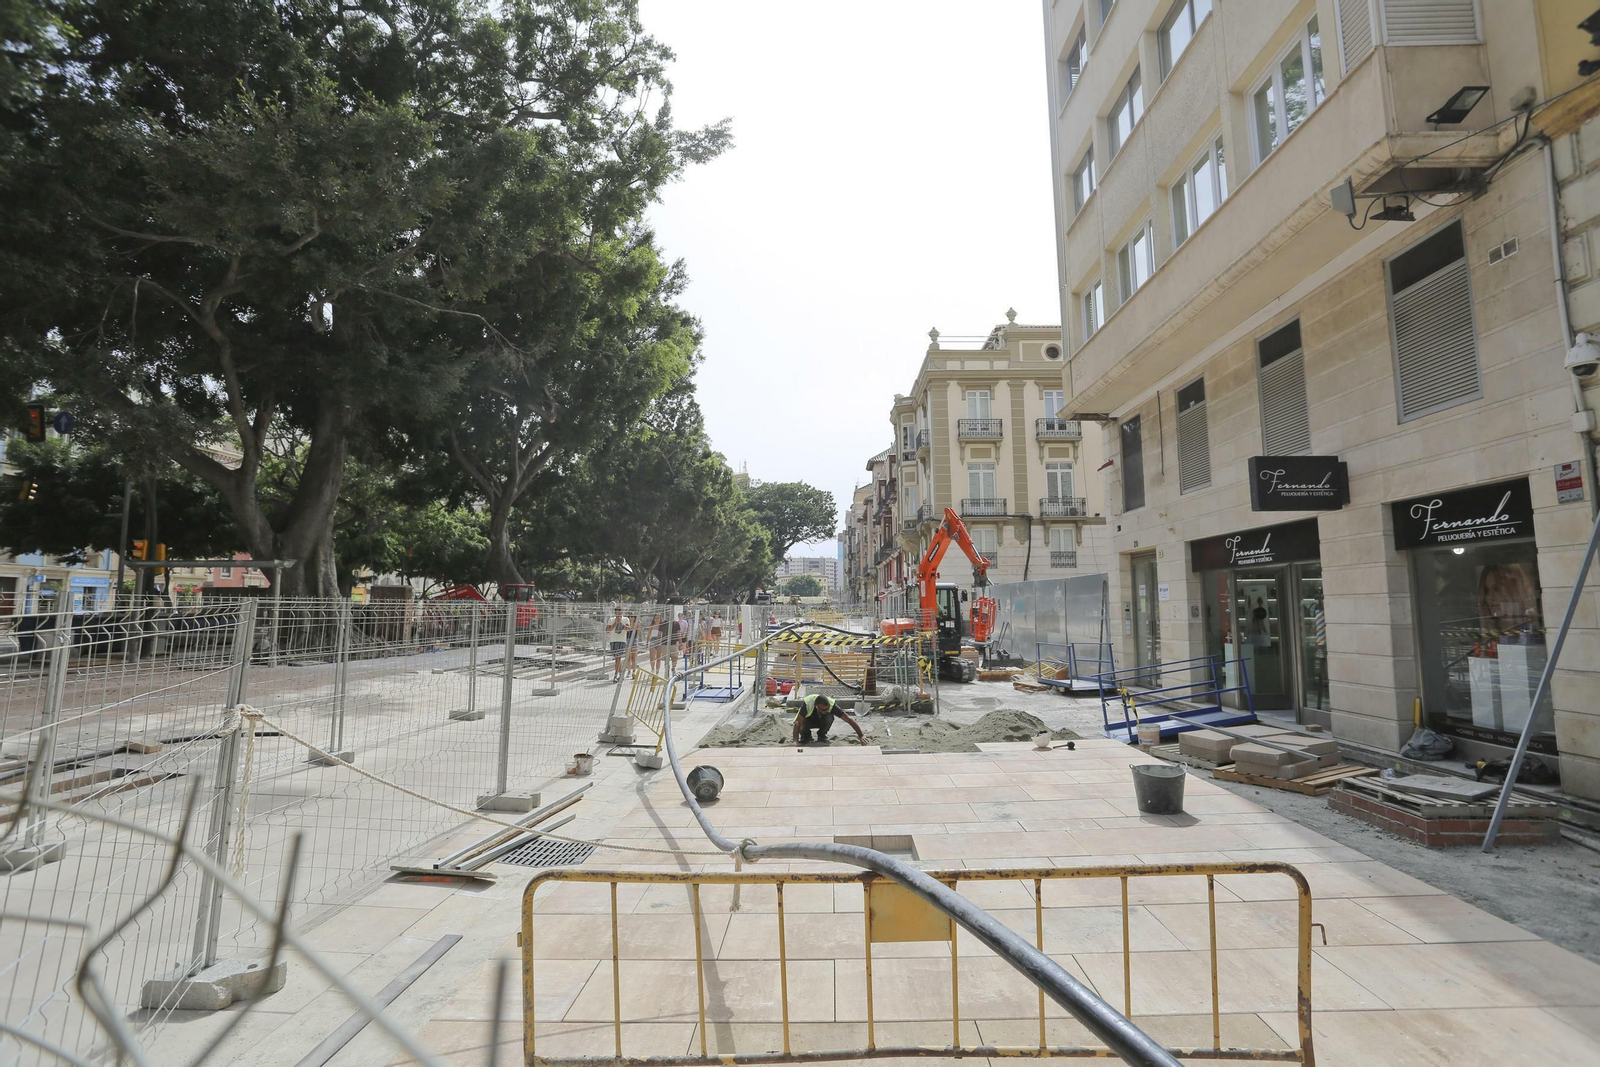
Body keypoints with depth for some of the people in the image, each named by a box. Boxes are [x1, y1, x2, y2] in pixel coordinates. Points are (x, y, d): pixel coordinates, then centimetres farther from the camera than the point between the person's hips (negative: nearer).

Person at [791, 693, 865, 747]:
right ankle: (805, 735, 2)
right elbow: (798, 723, -41)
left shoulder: (831, 704, -34)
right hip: (809, 720, -1)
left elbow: (849, 720, -30)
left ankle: (822, 735, -4)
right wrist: (795, 741, -54)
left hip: (822, 720, 1)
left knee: (829, 717, -34)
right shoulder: (807, 703, -39)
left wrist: (861, 735, -34)